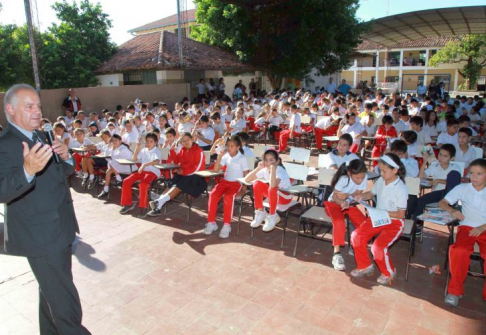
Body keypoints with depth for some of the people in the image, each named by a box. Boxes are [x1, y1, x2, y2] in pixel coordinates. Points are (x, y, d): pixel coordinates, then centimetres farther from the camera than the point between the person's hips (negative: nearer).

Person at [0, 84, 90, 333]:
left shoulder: (42, 137, 10)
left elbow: (62, 174, 17)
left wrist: (65, 157, -6)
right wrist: (28, 170, -47)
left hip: (60, 229, 9)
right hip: (40, 236, -8)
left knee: (52, 291, 24)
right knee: (65, 302, -1)